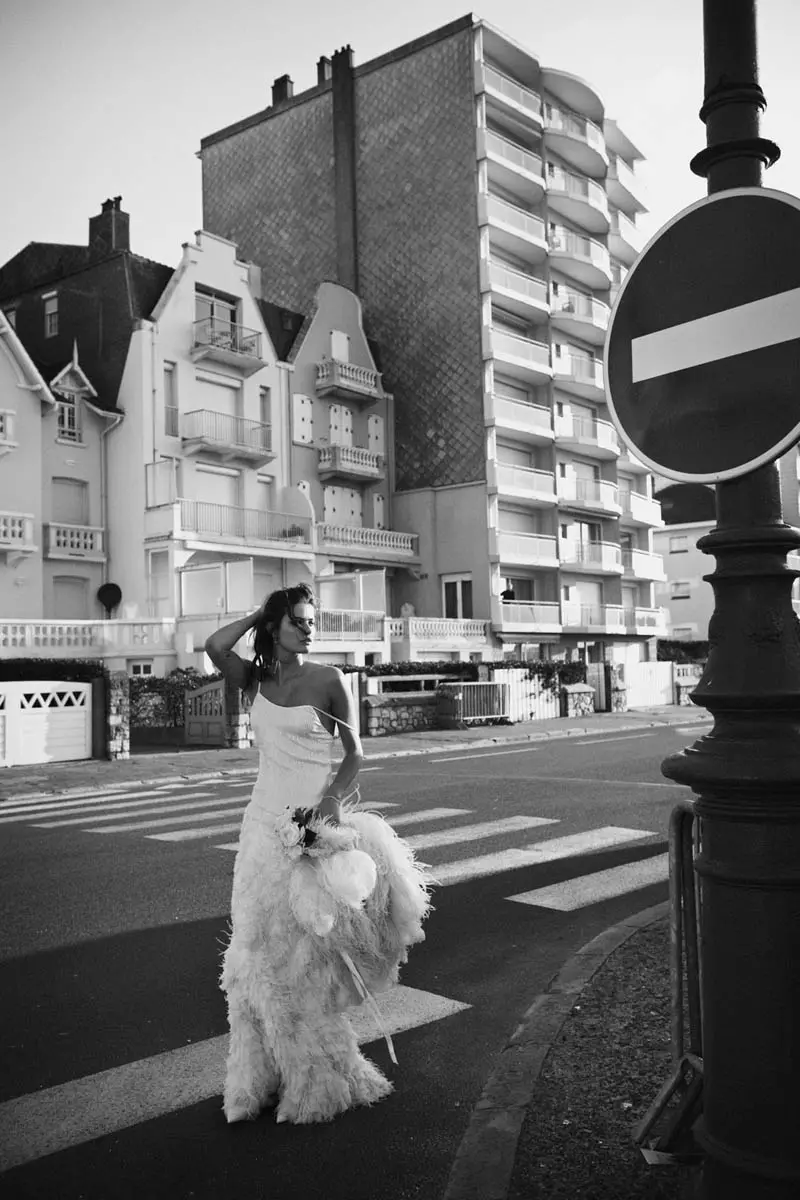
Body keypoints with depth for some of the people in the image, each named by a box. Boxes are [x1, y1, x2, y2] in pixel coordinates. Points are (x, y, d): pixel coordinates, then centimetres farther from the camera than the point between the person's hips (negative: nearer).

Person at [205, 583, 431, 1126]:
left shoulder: (329, 679, -4)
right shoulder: (255, 678, 5)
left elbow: (355, 754, -4)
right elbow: (215, 647, -15)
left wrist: (330, 803, -19)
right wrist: (259, 614, -2)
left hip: (316, 816, -4)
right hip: (267, 818, 4)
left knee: (307, 946, 4)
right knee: (265, 948, 8)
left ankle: (318, 1072, 22)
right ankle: (270, 1072, 23)